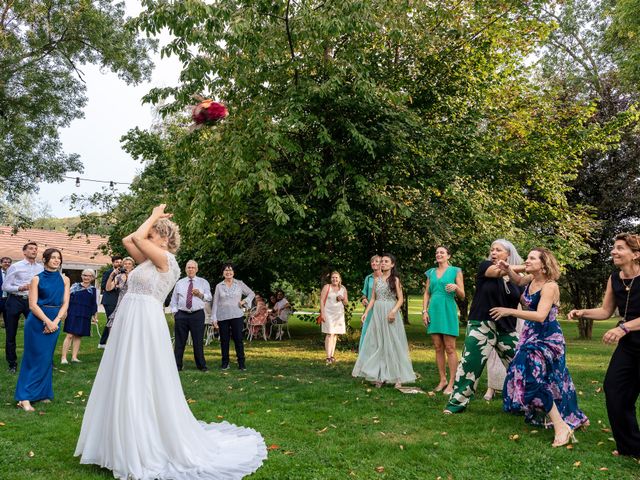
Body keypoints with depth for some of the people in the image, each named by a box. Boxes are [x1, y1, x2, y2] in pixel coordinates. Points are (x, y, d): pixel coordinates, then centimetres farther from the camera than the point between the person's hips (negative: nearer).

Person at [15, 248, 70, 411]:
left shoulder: (64, 279, 6)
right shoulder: (37, 279, -3)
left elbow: (65, 303, 3)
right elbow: (33, 305, -8)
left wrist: (55, 322, -10)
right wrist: (47, 322, -16)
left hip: (55, 321, 3)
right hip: (37, 320, -3)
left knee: (47, 359, 8)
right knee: (34, 357, -3)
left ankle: (42, 393, 17)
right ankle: (25, 397, 2)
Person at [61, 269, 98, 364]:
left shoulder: (93, 290, 9)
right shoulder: (75, 286, 2)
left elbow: (94, 304, 13)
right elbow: (67, 298, 2)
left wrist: (94, 315, 12)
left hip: (85, 316, 2)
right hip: (73, 314, -2)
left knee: (78, 336, 7)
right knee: (70, 335, -6)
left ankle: (74, 357, 13)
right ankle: (64, 357, -1)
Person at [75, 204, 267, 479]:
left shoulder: (165, 258, -8)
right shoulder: (149, 260, 16)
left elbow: (138, 237, -11)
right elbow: (128, 240, 16)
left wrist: (154, 217, 5)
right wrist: (153, 219, 17)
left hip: (145, 324, -9)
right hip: (129, 323, 9)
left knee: (142, 386, -4)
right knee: (124, 385, 15)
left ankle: (146, 452, 10)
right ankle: (127, 446, 29)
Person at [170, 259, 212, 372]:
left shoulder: (203, 282, 8)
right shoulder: (180, 283, 14)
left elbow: (209, 298, 1)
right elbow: (174, 299, 14)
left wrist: (200, 294, -18)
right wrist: (175, 312, 2)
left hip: (198, 315, -1)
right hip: (181, 315, 2)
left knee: (198, 341, 3)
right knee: (179, 341, 4)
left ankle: (201, 365, 14)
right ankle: (177, 365, 12)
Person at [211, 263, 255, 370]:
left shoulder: (239, 284, 6)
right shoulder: (219, 286, 7)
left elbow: (251, 293, 14)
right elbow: (215, 303, 6)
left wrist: (244, 301, -3)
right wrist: (214, 318, 1)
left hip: (237, 316, -1)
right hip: (222, 316, 1)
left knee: (238, 339, -2)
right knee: (224, 340, 4)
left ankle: (241, 362, 6)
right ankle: (225, 362, 15)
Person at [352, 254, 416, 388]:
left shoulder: (395, 279, 0)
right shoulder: (377, 280, 13)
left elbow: (400, 299, -5)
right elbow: (373, 298, 13)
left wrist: (393, 311, -20)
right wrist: (366, 312, 2)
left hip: (390, 313, -5)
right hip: (377, 313, 5)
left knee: (392, 343, -3)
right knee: (377, 344, 4)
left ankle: (397, 376, 4)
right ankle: (379, 376, 10)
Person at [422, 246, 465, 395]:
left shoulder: (455, 271, 3)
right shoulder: (431, 272, 14)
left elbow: (462, 296, 1)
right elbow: (426, 294, 14)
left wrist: (456, 287, -19)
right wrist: (424, 311, 2)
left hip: (448, 311, -4)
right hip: (433, 311, 4)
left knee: (450, 348, -4)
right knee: (438, 348, 8)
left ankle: (451, 383, 1)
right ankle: (442, 380, 17)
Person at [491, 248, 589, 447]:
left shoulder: (550, 286, -22)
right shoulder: (532, 279, 1)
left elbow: (540, 316, -32)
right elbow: (519, 281, 24)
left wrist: (510, 311, -30)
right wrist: (508, 270, 3)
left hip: (547, 339, -9)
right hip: (532, 335, 9)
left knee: (534, 378, -17)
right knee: (526, 374, 16)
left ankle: (561, 426, -7)